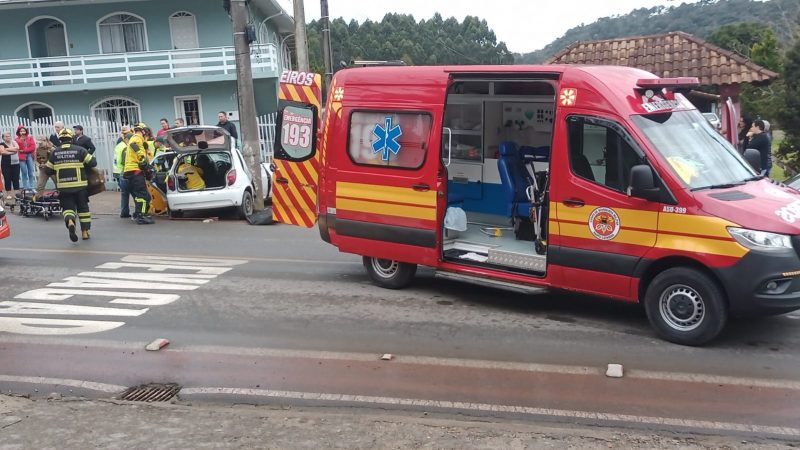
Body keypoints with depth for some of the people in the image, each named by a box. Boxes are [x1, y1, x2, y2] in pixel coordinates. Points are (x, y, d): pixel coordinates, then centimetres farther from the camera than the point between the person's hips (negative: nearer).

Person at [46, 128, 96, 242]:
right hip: (80, 185, -1)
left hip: (63, 187, 1)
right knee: (83, 207, 13)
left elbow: (49, 170, 7)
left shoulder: (54, 152, 3)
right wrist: (83, 165, 15)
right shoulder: (80, 150, -4)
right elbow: (93, 162, -6)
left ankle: (70, 222, -23)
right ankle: (85, 231, 14)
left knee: (67, 207, 8)